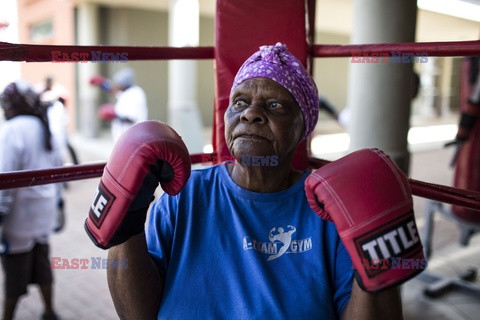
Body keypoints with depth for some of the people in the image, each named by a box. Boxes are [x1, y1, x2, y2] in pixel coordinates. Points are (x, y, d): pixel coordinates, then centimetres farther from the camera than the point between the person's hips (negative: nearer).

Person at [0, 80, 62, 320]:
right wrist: (55, 200, 20)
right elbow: (56, 167, 13)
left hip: (20, 213, -7)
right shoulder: (44, 127, 7)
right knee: (41, 262, 18)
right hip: (43, 210, 7)